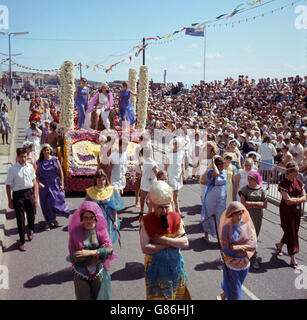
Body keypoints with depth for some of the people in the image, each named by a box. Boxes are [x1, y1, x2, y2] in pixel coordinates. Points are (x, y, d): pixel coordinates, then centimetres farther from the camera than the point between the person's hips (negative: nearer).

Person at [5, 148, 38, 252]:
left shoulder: (30, 167, 2)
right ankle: (21, 241, 15)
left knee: (31, 215, 14)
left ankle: (30, 231, 46)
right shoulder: (12, 169, -8)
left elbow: (34, 181, 11)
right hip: (18, 194, -3)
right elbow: (8, 185, -4)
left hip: (29, 192, 3)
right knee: (20, 219, 3)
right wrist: (10, 201, -4)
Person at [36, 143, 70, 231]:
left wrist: (62, 184, -4)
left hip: (55, 184, -1)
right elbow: (37, 175, 5)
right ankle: (48, 222, 21)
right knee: (45, 205, 6)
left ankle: (53, 218, 25)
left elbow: (61, 172, 1)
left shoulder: (55, 160, -1)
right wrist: (39, 183, -12)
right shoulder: (40, 162, 2)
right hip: (44, 185, 1)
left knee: (55, 202, -4)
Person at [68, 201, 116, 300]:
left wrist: (90, 252, -23)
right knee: (83, 297, 8)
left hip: (99, 273, 1)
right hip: (81, 274, -1)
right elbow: (73, 257, -14)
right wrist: (99, 251, -15)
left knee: (100, 296, 13)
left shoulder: (101, 229, -5)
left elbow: (110, 250, -14)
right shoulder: (75, 231, -9)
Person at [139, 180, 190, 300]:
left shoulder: (176, 218, -6)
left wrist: (164, 240, -22)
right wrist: (173, 243, -20)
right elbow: (145, 248, -23)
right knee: (157, 295, 9)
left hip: (175, 265, 3)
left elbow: (185, 243, -10)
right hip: (155, 267, -3)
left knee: (177, 294, 18)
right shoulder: (146, 221, -16)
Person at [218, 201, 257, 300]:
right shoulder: (226, 228, -18)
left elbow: (253, 242, -12)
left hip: (244, 261, 4)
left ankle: (223, 295, 49)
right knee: (235, 288, 7)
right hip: (232, 261, -4)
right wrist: (243, 246, -19)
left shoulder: (246, 224, -9)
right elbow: (225, 247, -18)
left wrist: (236, 247, -23)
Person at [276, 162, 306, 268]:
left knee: (294, 231, 16)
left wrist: (293, 200, -17)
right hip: (286, 210, -6)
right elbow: (287, 200, -22)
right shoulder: (283, 184, -15)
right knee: (291, 233, -2)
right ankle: (293, 259, 6)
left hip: (297, 210, 6)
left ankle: (279, 244, 44)